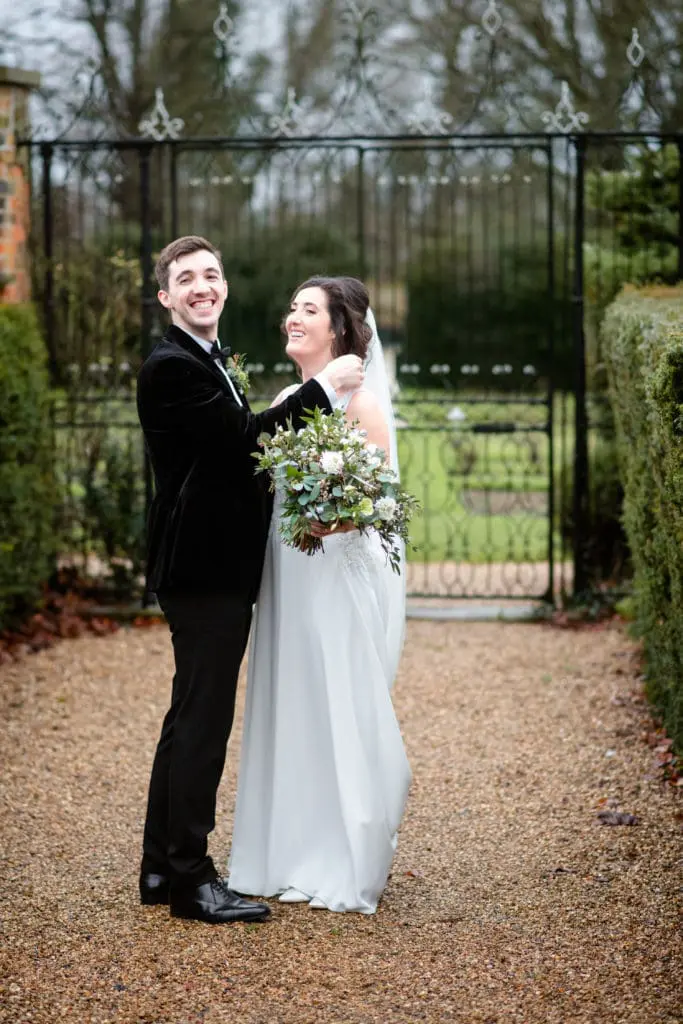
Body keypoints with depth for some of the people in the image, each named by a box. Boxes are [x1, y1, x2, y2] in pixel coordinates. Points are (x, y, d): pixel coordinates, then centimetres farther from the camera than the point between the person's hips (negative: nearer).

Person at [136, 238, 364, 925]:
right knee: (202, 721, -6)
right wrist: (323, 387, -13)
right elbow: (245, 437, -21)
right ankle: (189, 880, 0)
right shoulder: (172, 367, -14)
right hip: (203, 571, -11)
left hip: (217, 569, 11)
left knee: (191, 718, 14)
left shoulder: (208, 364, 19)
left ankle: (162, 869, 23)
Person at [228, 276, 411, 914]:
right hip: (287, 577, 7)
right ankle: (291, 855, 20)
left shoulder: (359, 400, -9)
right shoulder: (285, 400, 13)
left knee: (341, 712, -2)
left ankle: (349, 868, 8)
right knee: (288, 711, 10)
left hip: (342, 574, -7)